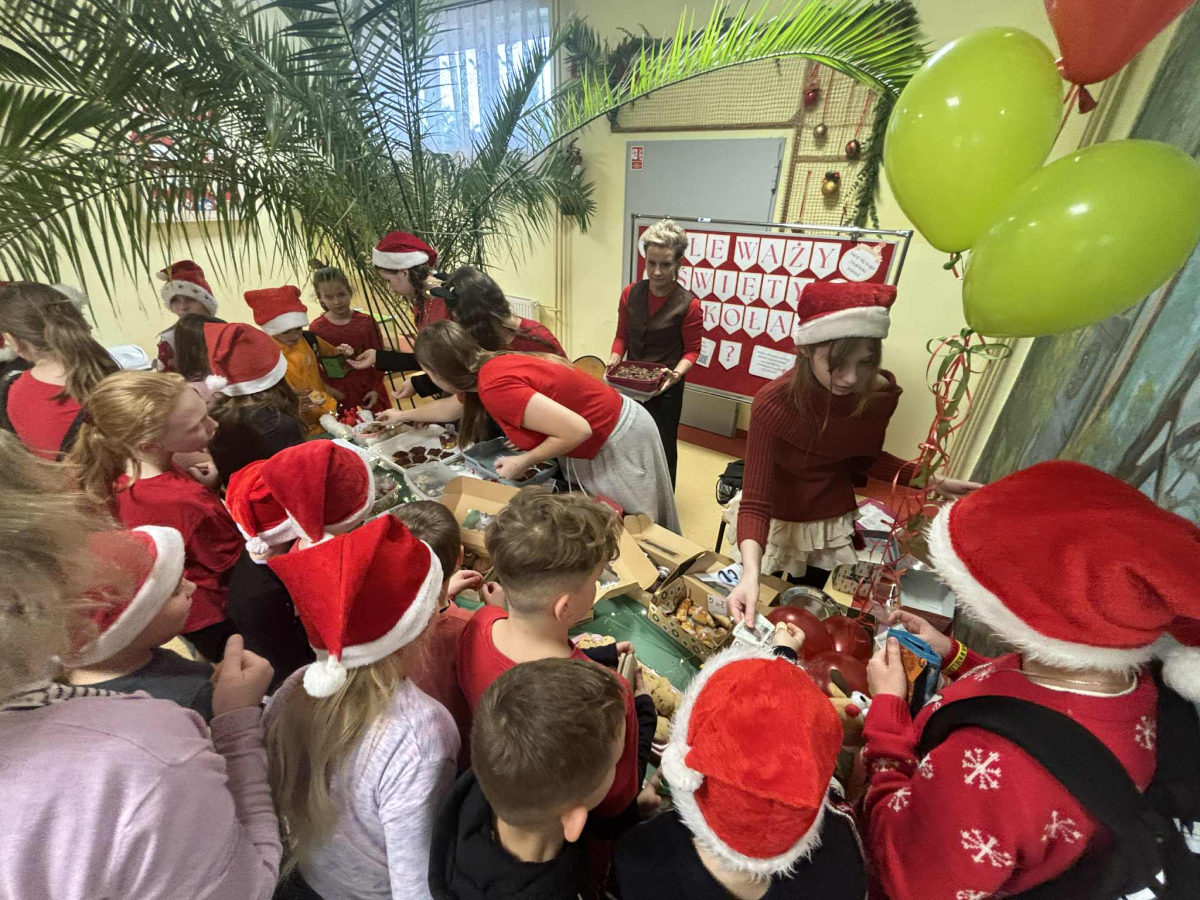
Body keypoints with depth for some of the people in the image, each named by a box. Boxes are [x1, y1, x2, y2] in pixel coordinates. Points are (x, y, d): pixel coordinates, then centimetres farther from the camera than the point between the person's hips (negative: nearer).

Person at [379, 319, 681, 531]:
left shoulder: (495, 387, -30)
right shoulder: (490, 368, 1)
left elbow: (577, 430, -33)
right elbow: (455, 405, 25)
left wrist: (525, 462, -19)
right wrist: (405, 415, 38)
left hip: (618, 443, -9)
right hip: (593, 443, 9)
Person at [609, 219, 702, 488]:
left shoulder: (688, 304, -15)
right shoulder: (630, 293, -3)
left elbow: (692, 350, -9)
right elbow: (622, 336, 3)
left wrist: (676, 373, -27)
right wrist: (613, 362, -14)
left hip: (666, 388, -4)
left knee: (662, 448, 11)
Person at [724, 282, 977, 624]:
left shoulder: (881, 394, -18)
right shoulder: (773, 404, -33)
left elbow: (864, 459, 1)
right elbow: (755, 501, -34)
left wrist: (932, 481, -9)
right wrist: (751, 574, -48)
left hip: (832, 523, 3)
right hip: (774, 521, -3)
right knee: (752, 620, 19)